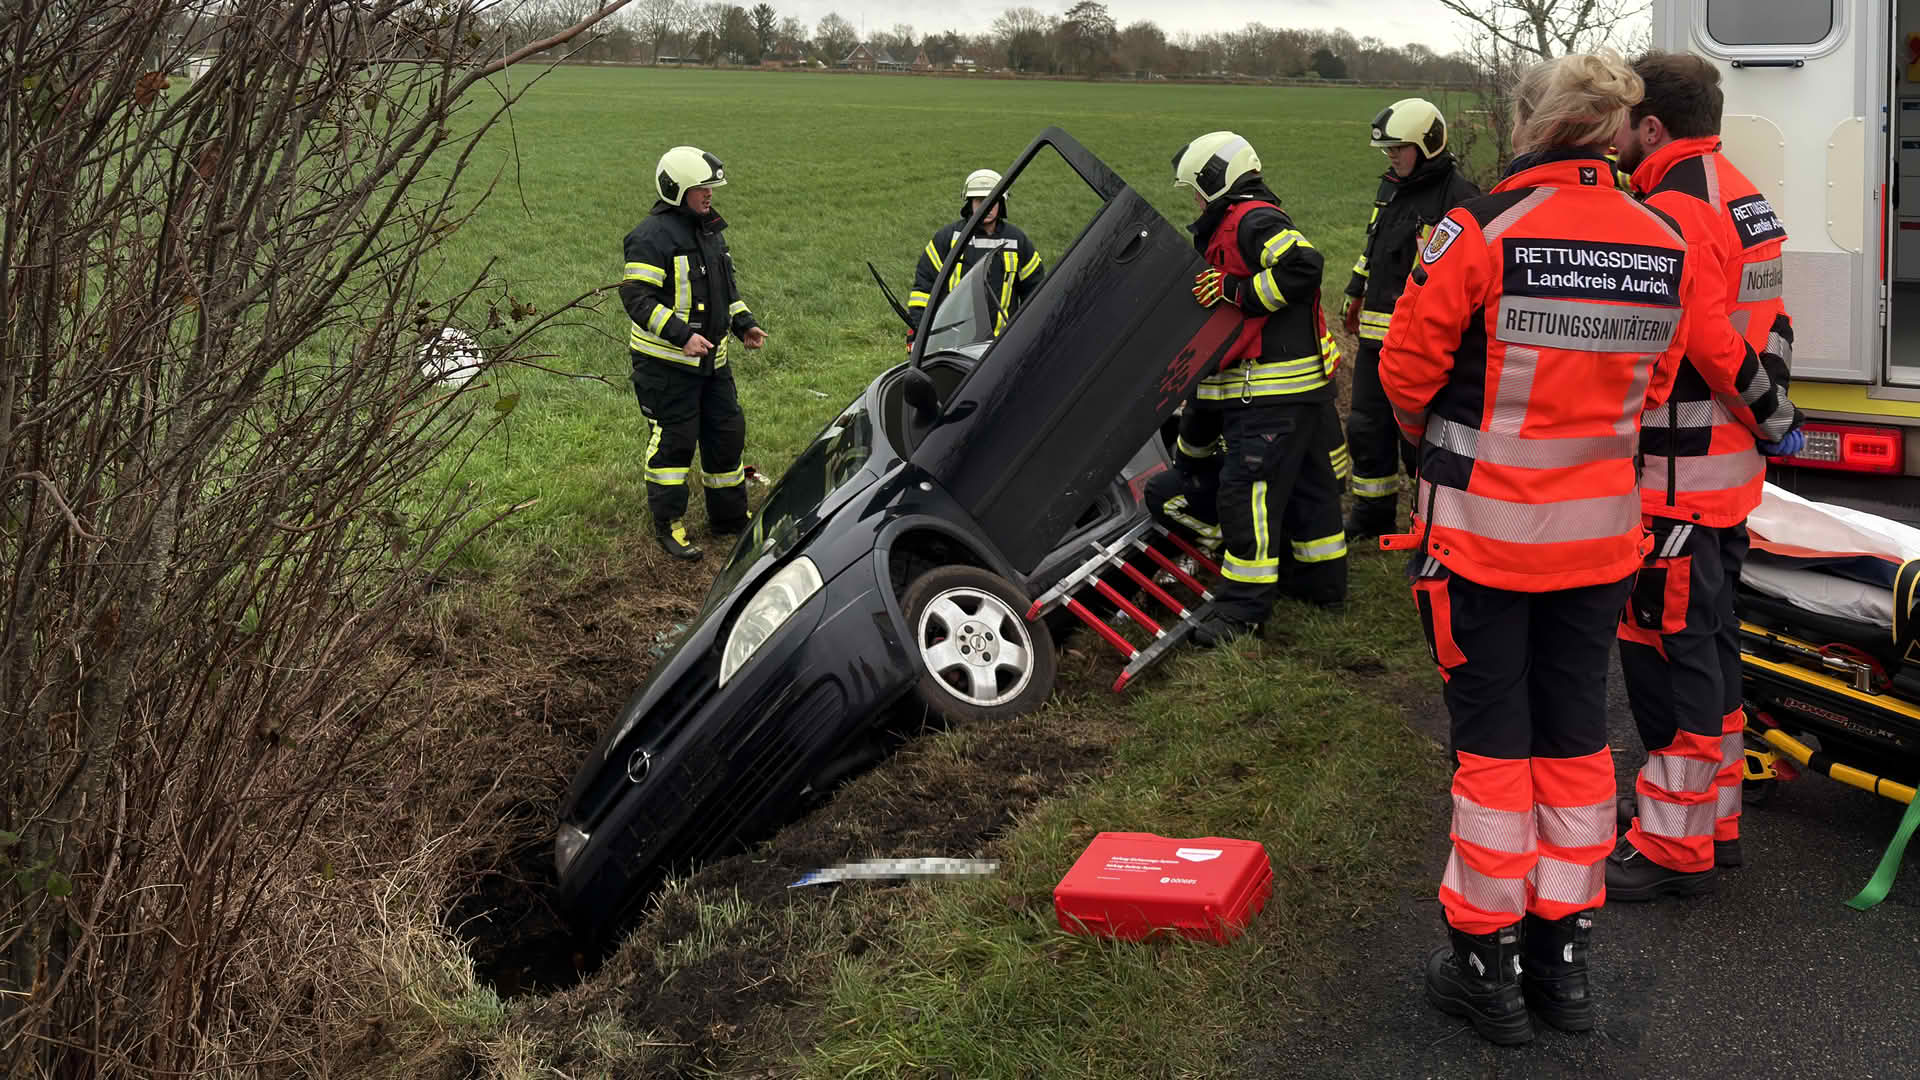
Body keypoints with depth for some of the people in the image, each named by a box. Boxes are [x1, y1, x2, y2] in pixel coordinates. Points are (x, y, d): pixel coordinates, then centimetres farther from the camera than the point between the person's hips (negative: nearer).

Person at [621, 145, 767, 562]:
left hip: (711, 358, 8)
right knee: (674, 439, -3)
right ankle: (668, 524, 9)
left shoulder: (710, 229, 13)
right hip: (665, 361, -8)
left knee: (727, 431, 13)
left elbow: (726, 285, 25)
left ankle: (730, 516, 27)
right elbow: (636, 296, -21)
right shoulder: (652, 235, -16)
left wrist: (743, 323, 11)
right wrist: (680, 334, -28)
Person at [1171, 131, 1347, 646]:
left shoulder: (1254, 220, -14)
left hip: (1275, 393, -11)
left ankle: (1243, 604, -7)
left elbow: (1303, 265, -30)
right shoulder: (1236, 223, 20)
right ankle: (1323, 581, 31)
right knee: (1305, 480, 18)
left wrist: (1237, 290, -20)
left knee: (1246, 487, -10)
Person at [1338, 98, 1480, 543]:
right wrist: (1356, 295, 32)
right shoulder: (1391, 187, 14)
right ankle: (1373, 513, 31)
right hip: (1377, 332, 9)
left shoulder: (1457, 196, -14)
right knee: (1367, 428, 16)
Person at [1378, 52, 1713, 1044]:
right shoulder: (1667, 250, -2)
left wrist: (1436, 439, 12)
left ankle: (1486, 962, 17)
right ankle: (1563, 956, 26)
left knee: (1491, 740, 6)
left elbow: (1408, 372, -9)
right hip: (1599, 533, 4)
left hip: (1483, 528, -4)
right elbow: (1652, 387, 7)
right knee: (1576, 736, 15)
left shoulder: (1480, 235, -17)